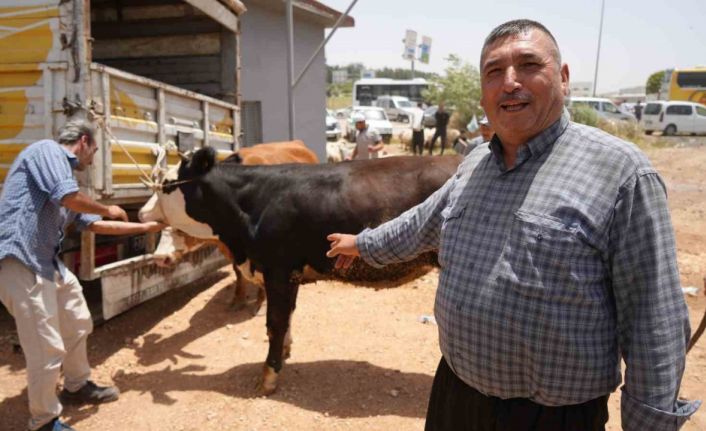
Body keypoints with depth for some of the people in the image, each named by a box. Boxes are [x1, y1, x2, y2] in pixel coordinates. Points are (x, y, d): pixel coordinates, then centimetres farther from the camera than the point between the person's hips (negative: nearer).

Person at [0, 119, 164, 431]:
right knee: (47, 348, -4)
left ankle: (77, 387, 40)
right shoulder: (47, 150, -5)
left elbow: (93, 224, 25)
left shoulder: (62, 169, 22)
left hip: (47, 262, 10)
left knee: (78, 324, 21)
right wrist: (108, 209, -3)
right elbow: (68, 197, -22)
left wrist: (145, 227, 29)